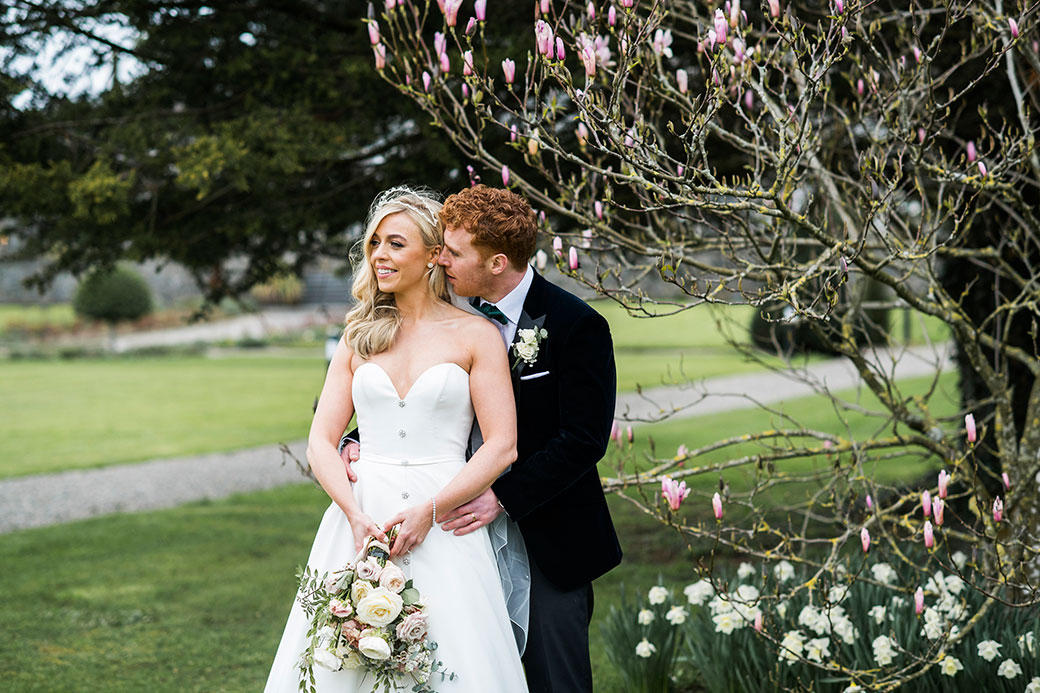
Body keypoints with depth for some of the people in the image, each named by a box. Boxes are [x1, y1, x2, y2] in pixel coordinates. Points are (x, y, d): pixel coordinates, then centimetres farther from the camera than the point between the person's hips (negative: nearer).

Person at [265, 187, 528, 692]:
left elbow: (502, 446, -3)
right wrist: (356, 516, -10)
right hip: (361, 517, 3)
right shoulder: (359, 336, 13)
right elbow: (321, 442, 7)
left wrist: (430, 511, -13)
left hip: (444, 527, -3)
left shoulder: (474, 335, 3)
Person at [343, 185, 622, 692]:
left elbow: (585, 439, -17)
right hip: (476, 529, 5)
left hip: (550, 543, -5)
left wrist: (503, 497, -25)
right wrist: (362, 442, -10)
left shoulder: (578, 326, -13)